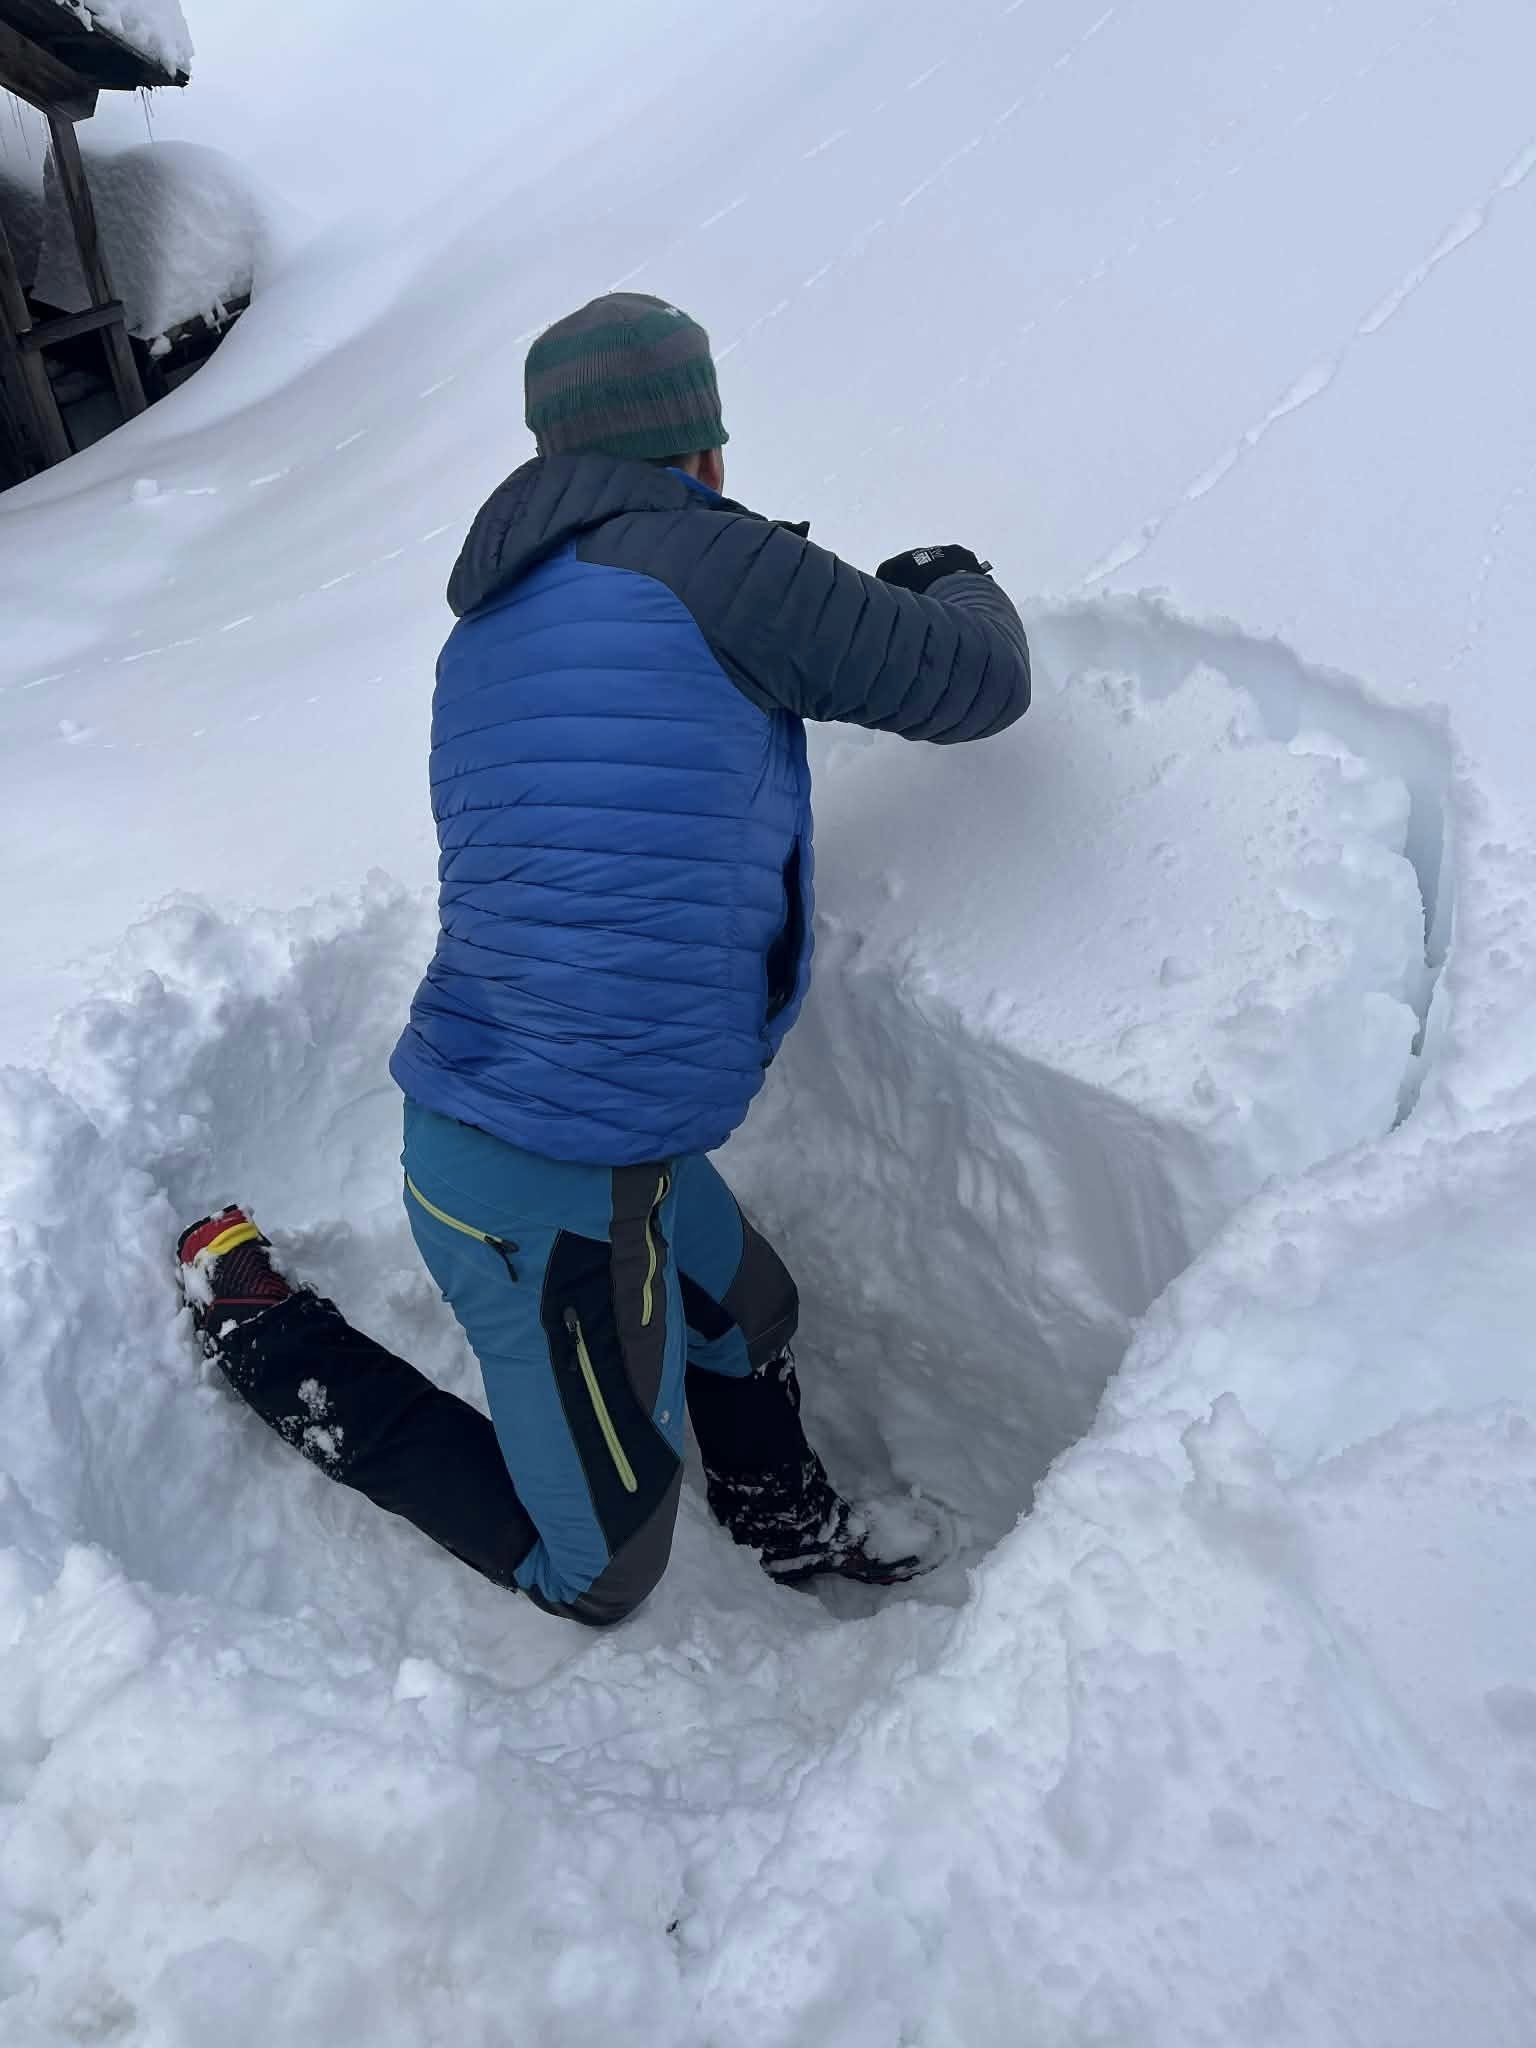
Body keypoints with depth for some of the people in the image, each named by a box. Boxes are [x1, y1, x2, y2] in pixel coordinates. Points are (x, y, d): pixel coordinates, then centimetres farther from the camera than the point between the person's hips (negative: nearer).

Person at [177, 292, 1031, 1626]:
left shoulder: (489, 633, 10)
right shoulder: (697, 558, -15)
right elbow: (976, 684, -7)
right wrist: (959, 588, 17)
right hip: (551, 1194, -9)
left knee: (752, 1319, 29)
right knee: (594, 1581, 11)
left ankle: (793, 1529, 55)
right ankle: (264, 1331, 13)